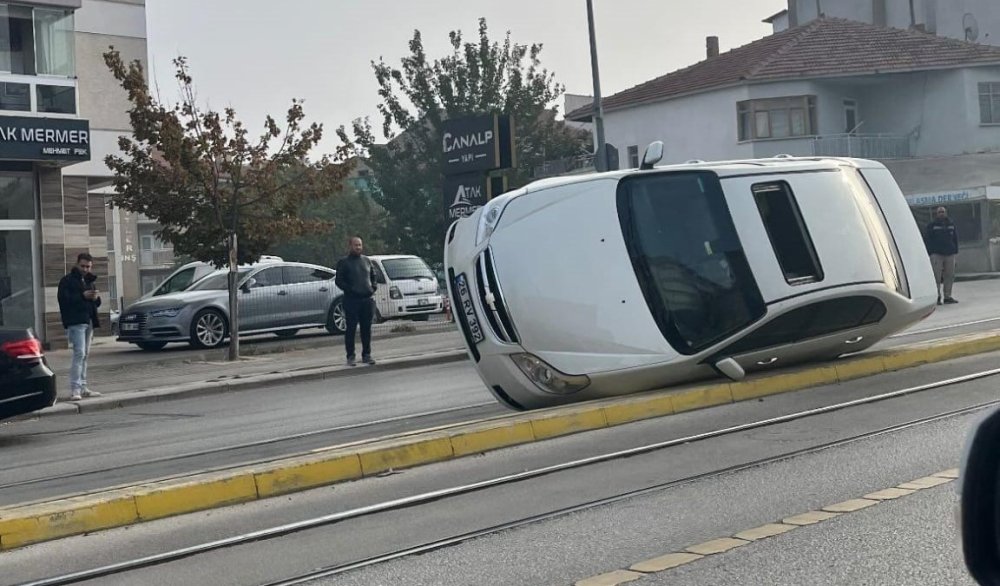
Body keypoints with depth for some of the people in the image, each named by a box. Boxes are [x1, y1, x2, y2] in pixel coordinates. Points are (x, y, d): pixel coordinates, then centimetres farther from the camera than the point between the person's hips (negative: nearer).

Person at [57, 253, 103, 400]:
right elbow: (64, 299, -14)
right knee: (79, 353, -16)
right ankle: (74, 389, -18)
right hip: (75, 322, -8)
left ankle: (83, 387, 17)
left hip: (88, 322, 8)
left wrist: (96, 298, -1)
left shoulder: (90, 281, 20)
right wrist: (82, 296, -20)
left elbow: (97, 303, 23)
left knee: (85, 355, 11)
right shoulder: (67, 280, -2)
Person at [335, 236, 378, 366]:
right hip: (351, 300, -4)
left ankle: (366, 355, 15)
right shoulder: (343, 262, 0)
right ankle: (350, 356, 3)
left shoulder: (366, 261, 14)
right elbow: (339, 280, -3)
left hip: (367, 299, 4)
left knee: (366, 329, 7)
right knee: (351, 329, -2)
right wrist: (350, 289, -13)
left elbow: (373, 276, 23)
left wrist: (374, 286, 5)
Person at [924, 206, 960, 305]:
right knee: (937, 276, -8)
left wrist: (955, 251, 11)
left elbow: (955, 238, 18)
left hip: (950, 254, 4)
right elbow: (926, 239, -2)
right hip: (936, 254, -4)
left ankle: (948, 296, 12)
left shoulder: (951, 224, 12)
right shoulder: (931, 225, -1)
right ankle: (936, 296, -5)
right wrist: (930, 252, -9)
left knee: (949, 276, 5)